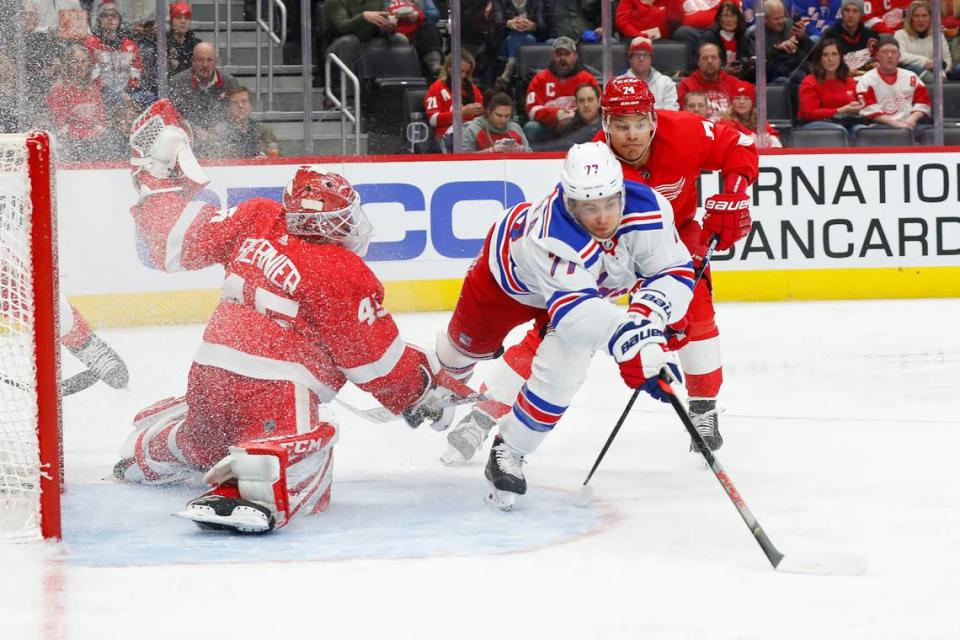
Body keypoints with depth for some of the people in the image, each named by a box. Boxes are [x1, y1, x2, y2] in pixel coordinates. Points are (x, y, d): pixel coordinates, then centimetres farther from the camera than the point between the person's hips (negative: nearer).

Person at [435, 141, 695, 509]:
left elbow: (674, 272, -29)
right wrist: (626, 336, -75)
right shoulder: (555, 236, -50)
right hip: (511, 267, -3)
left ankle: (509, 453, 8)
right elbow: (574, 309, -58)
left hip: (588, 280, 3)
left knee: (561, 370, -15)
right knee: (471, 342, 22)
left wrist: (646, 316, -48)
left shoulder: (647, 210, -37)